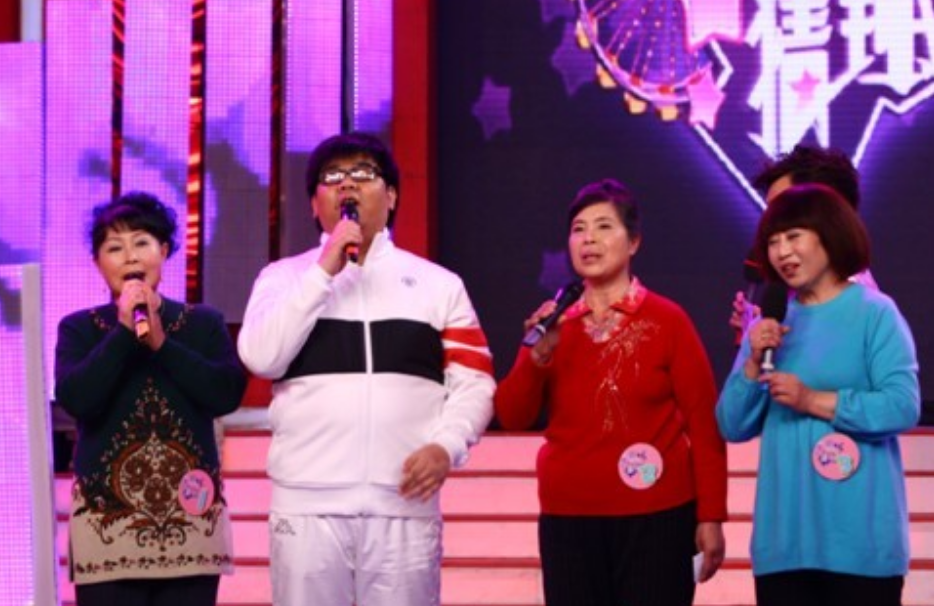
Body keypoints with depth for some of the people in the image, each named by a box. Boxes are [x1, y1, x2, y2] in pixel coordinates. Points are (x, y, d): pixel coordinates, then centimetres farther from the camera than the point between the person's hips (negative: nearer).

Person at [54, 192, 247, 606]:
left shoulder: (204, 323, 9)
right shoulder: (79, 329, 6)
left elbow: (227, 394, -6)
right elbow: (75, 399, -11)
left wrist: (162, 344, -9)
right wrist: (124, 332, -11)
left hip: (191, 518, 2)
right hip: (107, 519, -1)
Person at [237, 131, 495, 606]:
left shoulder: (439, 283, 14)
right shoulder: (284, 277, 12)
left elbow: (473, 381, 9)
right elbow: (261, 358, -5)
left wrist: (448, 445, -10)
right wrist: (325, 271, -6)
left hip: (404, 502, 1)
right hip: (307, 501, 0)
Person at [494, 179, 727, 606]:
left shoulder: (667, 320, -3)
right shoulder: (554, 324, 8)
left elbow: (704, 425, -3)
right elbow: (513, 418, 1)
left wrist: (710, 517, -7)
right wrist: (537, 355, -15)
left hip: (655, 517, -3)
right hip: (568, 518, 3)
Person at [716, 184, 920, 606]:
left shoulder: (875, 313, -3)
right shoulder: (770, 323, 12)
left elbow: (903, 407, -13)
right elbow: (733, 426, 10)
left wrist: (813, 401, -16)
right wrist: (753, 364, -5)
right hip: (784, 538, 5)